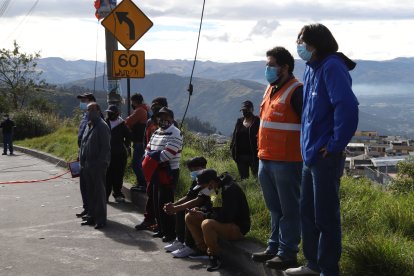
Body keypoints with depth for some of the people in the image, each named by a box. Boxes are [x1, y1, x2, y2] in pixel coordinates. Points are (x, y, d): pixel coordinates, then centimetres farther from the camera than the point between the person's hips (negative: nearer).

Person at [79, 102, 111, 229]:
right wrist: (82, 162, 14)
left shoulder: (102, 126, -12)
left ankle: (100, 219, 4)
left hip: (98, 166, -9)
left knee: (99, 192, -2)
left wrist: (100, 163, -20)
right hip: (88, 165, 9)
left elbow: (105, 148, -17)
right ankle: (92, 216, 24)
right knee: (90, 192, 15)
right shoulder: (89, 126, 15)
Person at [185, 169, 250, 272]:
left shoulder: (230, 189, -23)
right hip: (222, 221, 10)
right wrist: (199, 211, -2)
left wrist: (204, 215, -19)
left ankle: (215, 258, -17)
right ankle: (203, 250, 4)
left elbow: (226, 217, -28)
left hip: (238, 227, -10)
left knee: (207, 224, -36)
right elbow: (215, 210, 17)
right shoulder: (215, 188, 5)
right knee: (189, 217, 4)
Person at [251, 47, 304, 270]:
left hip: (286, 162, -9)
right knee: (274, 208, 17)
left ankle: (287, 253, 6)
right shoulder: (270, 89, 16)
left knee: (288, 209, 0)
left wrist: (305, 154, -15)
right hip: (266, 160, 9)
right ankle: (274, 247, 26)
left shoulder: (295, 91, -11)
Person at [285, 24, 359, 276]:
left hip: (325, 157, -10)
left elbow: (347, 107, -26)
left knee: (325, 216, -1)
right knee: (308, 213, 18)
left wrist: (335, 145, -19)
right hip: (310, 154, 10)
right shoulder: (311, 68, 14)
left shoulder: (332, 67, -15)